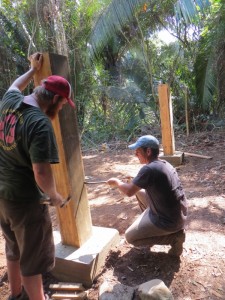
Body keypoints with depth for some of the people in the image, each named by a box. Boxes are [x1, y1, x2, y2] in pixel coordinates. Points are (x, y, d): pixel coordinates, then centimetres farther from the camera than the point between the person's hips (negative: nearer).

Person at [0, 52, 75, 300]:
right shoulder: (40, 123, -27)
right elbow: (41, 172, -29)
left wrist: (33, 69, 30)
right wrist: (54, 196, -12)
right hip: (26, 200, -9)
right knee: (32, 259, 12)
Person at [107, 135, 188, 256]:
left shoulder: (149, 169, -25)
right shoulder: (165, 164, 3)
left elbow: (129, 191, -17)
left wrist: (117, 182, 1)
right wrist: (135, 181, 12)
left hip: (169, 220, -9)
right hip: (179, 214, 9)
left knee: (130, 237, 6)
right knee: (140, 192, 17)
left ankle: (174, 236, 1)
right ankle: (150, 228, 25)